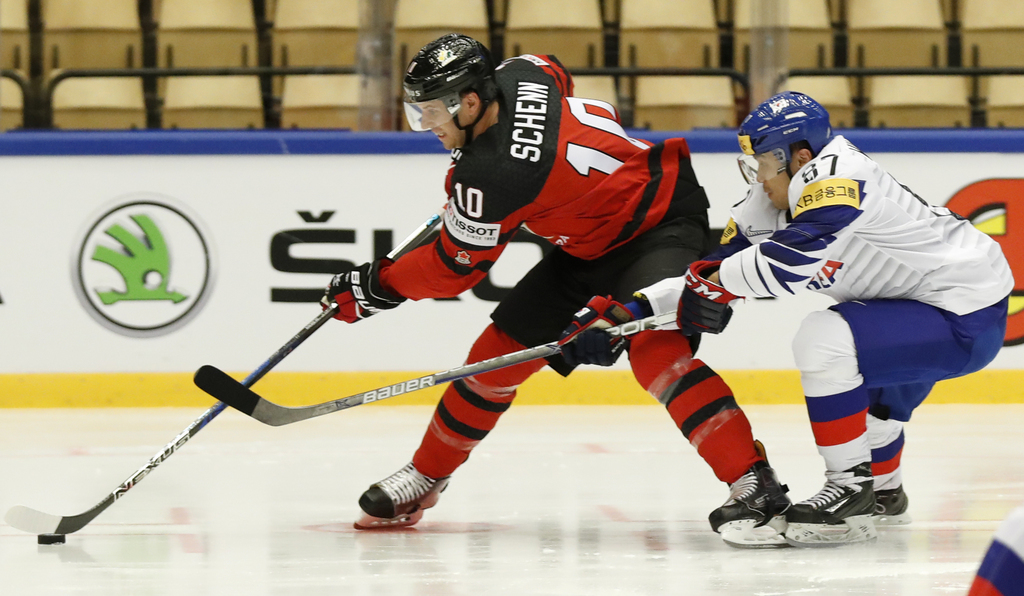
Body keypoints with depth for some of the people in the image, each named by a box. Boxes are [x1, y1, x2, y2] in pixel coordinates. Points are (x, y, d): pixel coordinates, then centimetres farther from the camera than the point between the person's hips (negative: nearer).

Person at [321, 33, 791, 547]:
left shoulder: (492, 175, -31)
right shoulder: (516, 75, -9)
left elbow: (453, 268, -17)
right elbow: (555, 75, 18)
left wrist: (375, 286, -3)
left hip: (664, 229, -10)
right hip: (591, 243, 10)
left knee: (652, 347, -33)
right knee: (502, 348, 8)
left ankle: (756, 485, -36)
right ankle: (427, 475, 21)